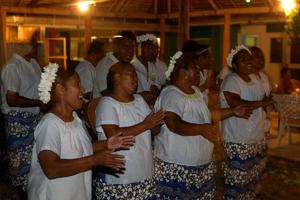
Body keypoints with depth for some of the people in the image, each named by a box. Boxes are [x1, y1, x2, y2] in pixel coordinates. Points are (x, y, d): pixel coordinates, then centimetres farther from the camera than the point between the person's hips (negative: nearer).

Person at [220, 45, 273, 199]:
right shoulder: (231, 80, -14)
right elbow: (236, 105, -27)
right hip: (238, 142, -8)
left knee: (252, 180, 18)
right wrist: (262, 103, -18)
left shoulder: (255, 79, 13)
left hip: (257, 139, 8)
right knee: (237, 182, 1)